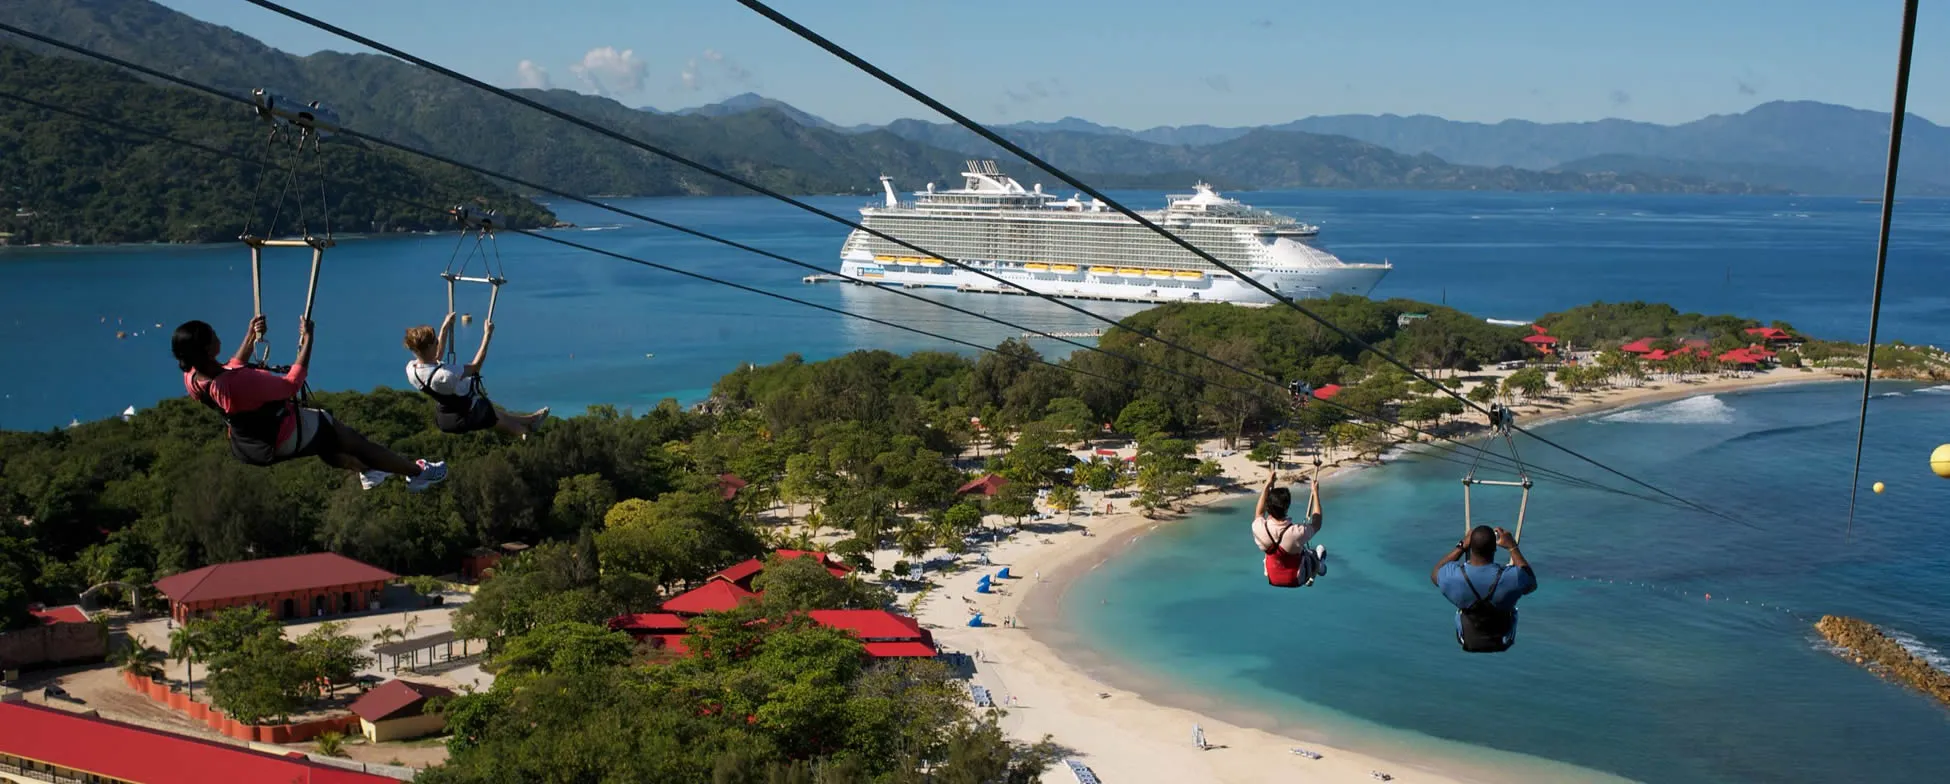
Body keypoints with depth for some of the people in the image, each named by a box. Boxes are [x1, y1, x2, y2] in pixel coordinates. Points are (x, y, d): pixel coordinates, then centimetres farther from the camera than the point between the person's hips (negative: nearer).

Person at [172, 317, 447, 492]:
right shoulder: (239, 382, -43)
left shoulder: (192, 379, -15)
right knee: (354, 441, 12)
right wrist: (307, 341, -23)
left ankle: (366, 472, 54)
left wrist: (250, 337, 11)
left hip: (249, 445, 8)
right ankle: (418, 473, 28)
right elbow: (292, 384, -31)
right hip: (285, 439, -8)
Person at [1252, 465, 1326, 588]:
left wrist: (1267, 485, 3)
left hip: (1273, 580, 3)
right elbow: (1316, 524, -12)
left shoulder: (1259, 528, -27)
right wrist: (1315, 492, -7)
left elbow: (1258, 513, 0)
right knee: (1320, 549, 26)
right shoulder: (1297, 532, -36)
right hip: (1296, 581, -3)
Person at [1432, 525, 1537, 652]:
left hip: (1467, 642, 0)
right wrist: (1513, 547, -3)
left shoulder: (1453, 575, -29)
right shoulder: (1511, 577, -31)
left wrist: (1461, 546, -1)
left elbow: (1435, 575, -2)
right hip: (1503, 645, 0)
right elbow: (1532, 583, -6)